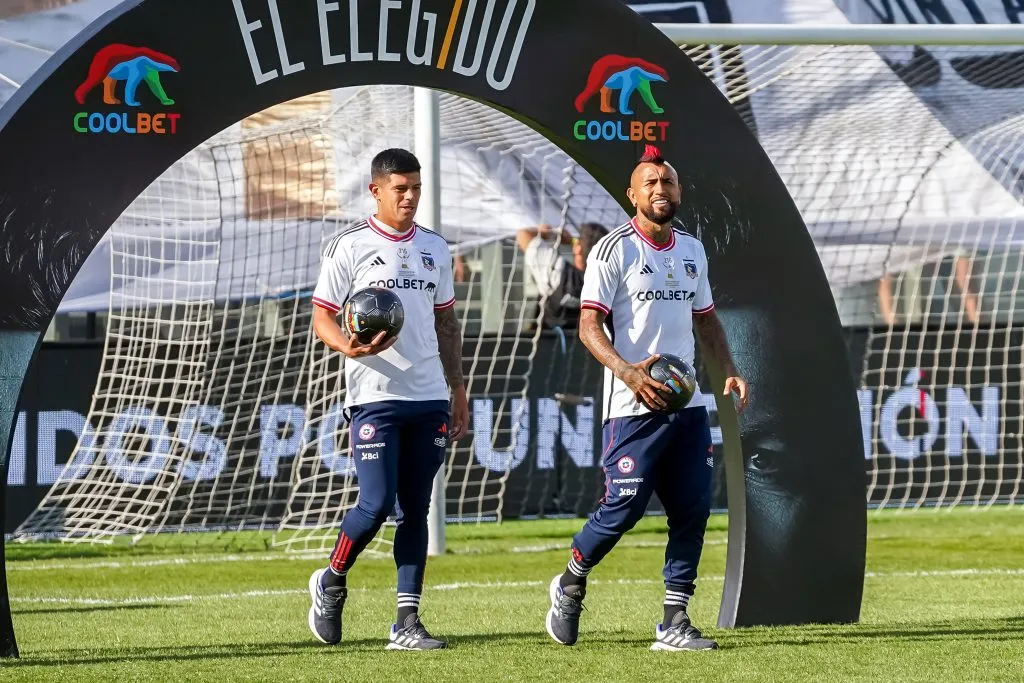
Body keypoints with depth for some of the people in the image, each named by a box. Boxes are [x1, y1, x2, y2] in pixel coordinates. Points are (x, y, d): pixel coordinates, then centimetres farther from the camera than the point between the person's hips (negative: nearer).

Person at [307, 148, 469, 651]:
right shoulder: (350, 246, -2)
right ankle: (331, 583, 14)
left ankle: (407, 623, 4)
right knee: (376, 505, -11)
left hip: (429, 398, 5)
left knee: (415, 509, 3)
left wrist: (458, 388, 17)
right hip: (375, 397, -5)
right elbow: (322, 317, -2)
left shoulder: (434, 248, 14)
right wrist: (350, 347, -23)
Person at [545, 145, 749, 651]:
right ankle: (570, 585, 17)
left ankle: (674, 623, 4)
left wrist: (729, 371, 12)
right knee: (625, 504, -9)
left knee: (692, 509, -1)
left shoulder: (692, 251, 15)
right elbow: (590, 326, -11)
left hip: (686, 402, 6)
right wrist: (626, 371, -26)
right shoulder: (615, 249, -6)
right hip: (634, 403, -6)